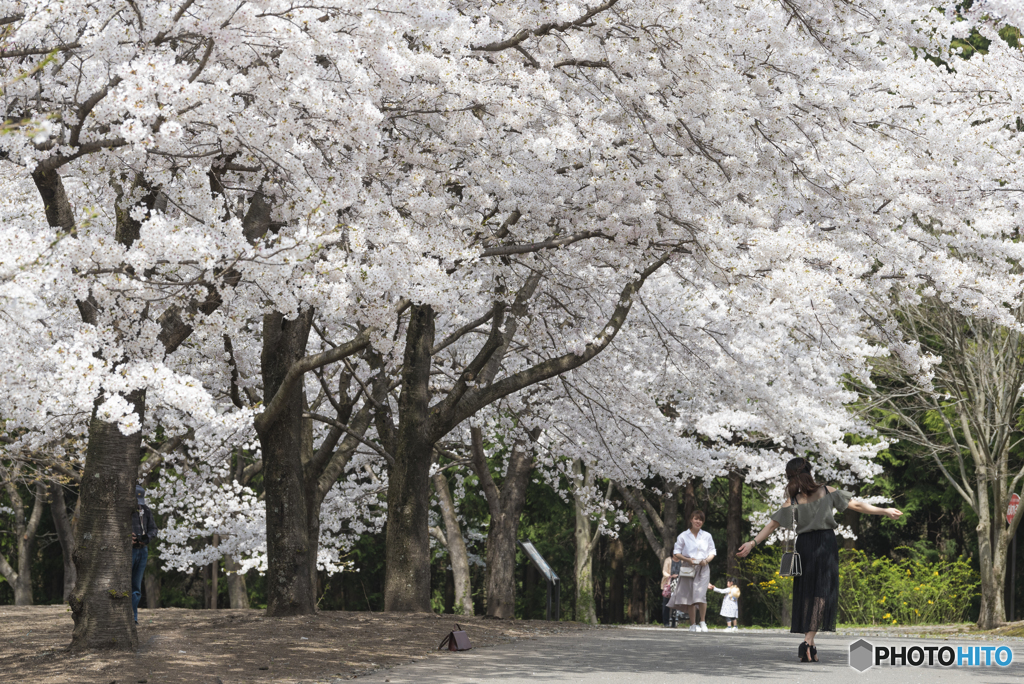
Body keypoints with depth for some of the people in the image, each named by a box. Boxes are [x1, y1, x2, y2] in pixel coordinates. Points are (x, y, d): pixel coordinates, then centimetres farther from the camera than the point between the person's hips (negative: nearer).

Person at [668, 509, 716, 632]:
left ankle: (702, 622, -6)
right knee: (690, 596, -1)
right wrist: (687, 559, -13)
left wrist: (706, 560, -8)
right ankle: (693, 624, 6)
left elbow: (712, 552, 13)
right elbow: (676, 553, 4)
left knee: (701, 594, -16)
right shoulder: (683, 536, 5)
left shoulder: (707, 536, 11)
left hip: (703, 568, 0)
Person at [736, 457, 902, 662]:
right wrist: (884, 511, 9)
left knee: (806, 593, 11)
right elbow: (856, 505, 1)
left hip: (804, 546, 1)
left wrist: (752, 543, -2)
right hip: (826, 543, -1)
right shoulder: (827, 492, 0)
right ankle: (808, 641, -17)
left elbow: (772, 525, -5)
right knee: (822, 591, -2)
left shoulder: (793, 501, -1)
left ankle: (808, 644, 10)